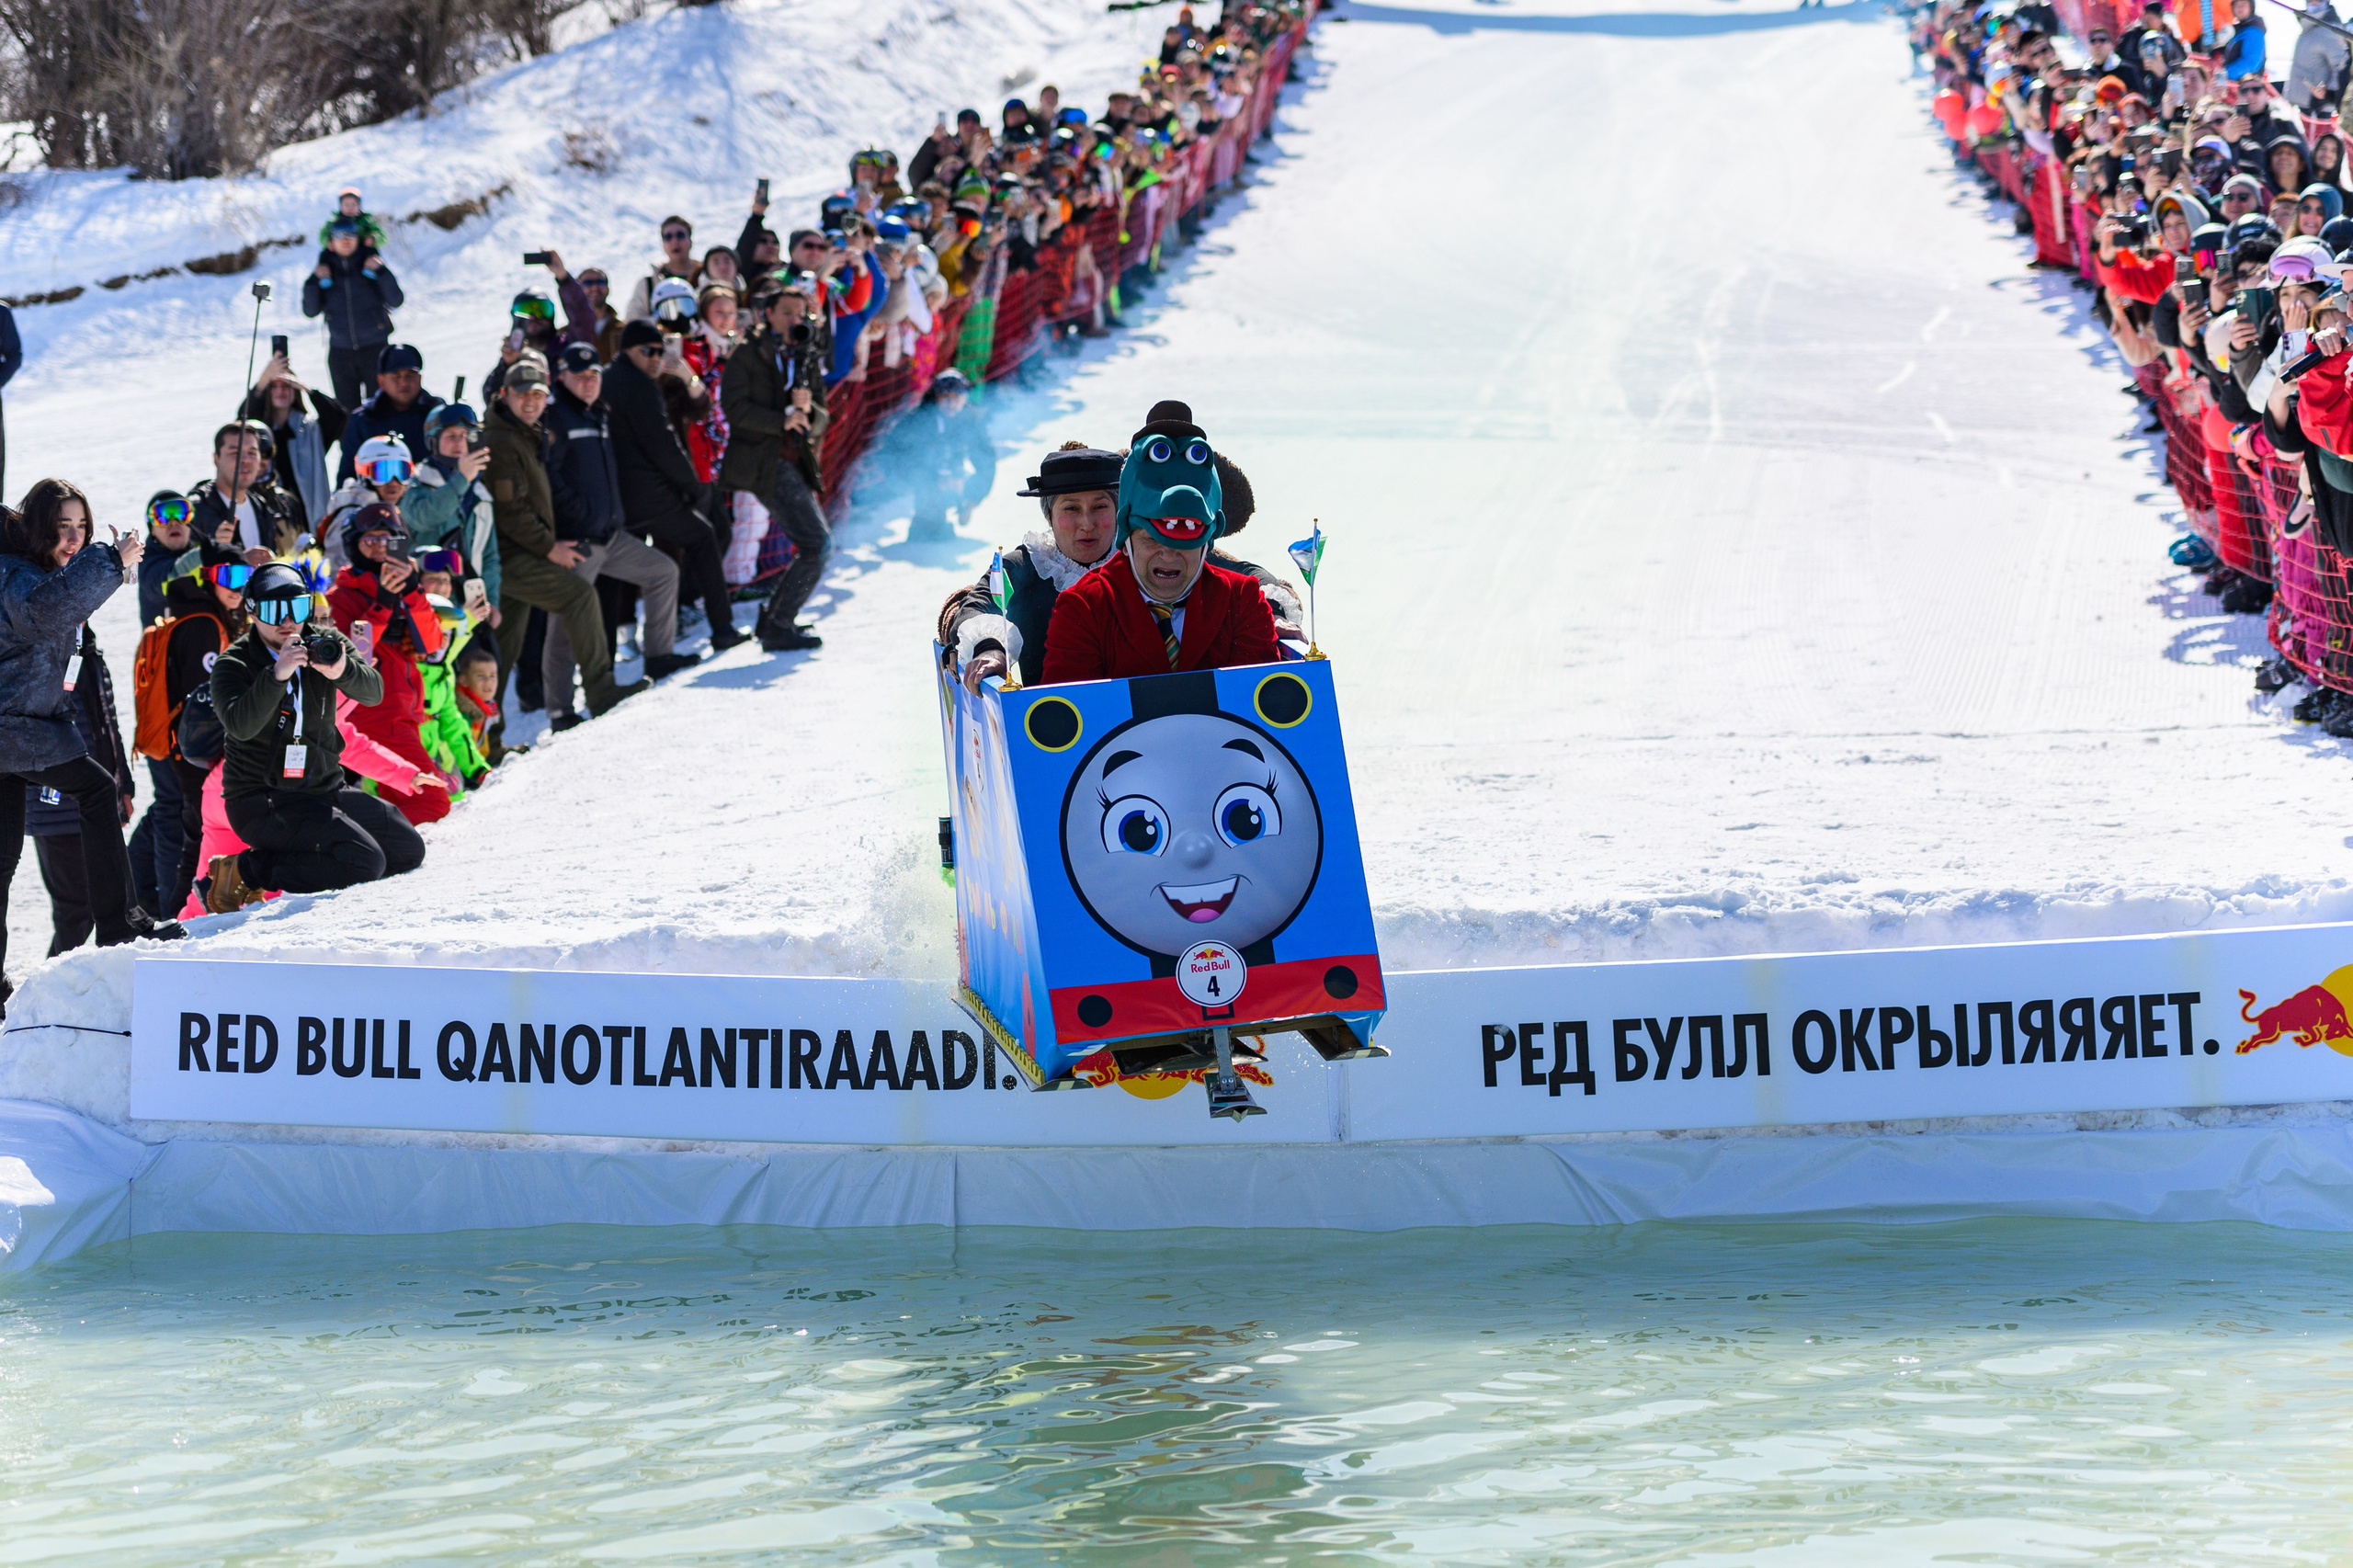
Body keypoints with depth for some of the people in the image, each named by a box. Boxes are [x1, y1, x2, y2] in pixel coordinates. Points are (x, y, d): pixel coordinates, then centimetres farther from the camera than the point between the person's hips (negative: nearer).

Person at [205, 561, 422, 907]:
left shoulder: (323, 644, 4)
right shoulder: (234, 665, -9)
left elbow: (373, 693, -11)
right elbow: (240, 725, -27)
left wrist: (341, 671, -33)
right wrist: (277, 675, -38)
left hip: (324, 786, 7)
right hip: (262, 800, -7)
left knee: (409, 849, 7)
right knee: (365, 861, -24)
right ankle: (245, 872, -13)